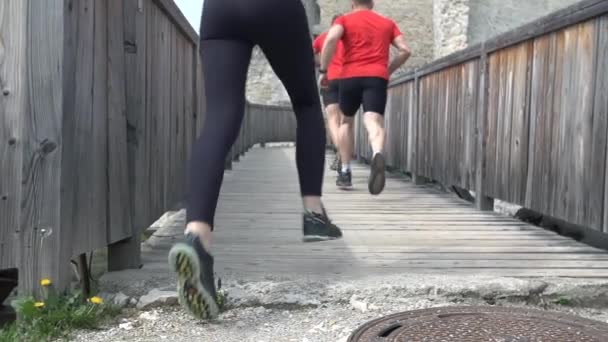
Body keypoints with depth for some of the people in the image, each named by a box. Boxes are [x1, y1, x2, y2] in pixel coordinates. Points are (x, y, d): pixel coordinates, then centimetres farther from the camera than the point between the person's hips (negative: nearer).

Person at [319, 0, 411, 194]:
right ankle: (378, 155, -50)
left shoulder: (344, 20, 13)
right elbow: (405, 50, 13)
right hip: (377, 77, 0)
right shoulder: (388, 23, 21)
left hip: (351, 76, 0)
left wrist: (323, 71, -4)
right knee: (374, 122, -17)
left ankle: (345, 172, 20)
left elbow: (331, 39, -9)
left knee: (347, 121, 22)